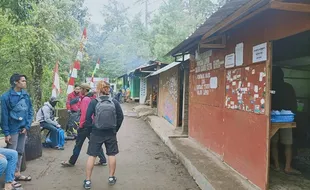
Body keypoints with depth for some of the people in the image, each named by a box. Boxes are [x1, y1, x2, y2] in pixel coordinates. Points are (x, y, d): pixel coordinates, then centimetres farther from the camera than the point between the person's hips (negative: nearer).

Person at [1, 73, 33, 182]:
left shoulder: (26, 95, 3)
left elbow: (30, 112, 7)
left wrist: (27, 126, -3)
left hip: (23, 129, 5)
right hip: (13, 129, -5)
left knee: (20, 152, 14)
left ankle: (17, 174, 27)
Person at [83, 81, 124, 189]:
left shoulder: (94, 102, -9)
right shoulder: (114, 102, -4)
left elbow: (88, 117, -8)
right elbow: (121, 117, 0)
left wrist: (91, 127, 8)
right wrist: (115, 129, 11)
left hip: (96, 133, -1)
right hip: (111, 133, 2)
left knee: (92, 156, 9)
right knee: (111, 155, 15)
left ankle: (87, 181, 15)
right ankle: (111, 178, 26)